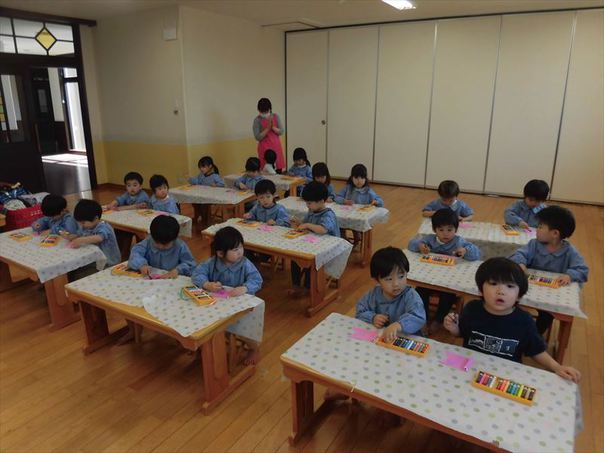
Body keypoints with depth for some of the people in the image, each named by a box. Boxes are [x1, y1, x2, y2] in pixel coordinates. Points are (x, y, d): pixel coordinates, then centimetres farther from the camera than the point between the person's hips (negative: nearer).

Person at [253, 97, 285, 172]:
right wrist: (268, 128, -19)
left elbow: (281, 132, 0)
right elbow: (258, 137, -12)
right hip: (264, 148, -3)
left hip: (276, 147, 3)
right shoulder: (257, 120, -6)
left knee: (279, 171, 3)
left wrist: (273, 127, -17)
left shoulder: (276, 117, 3)